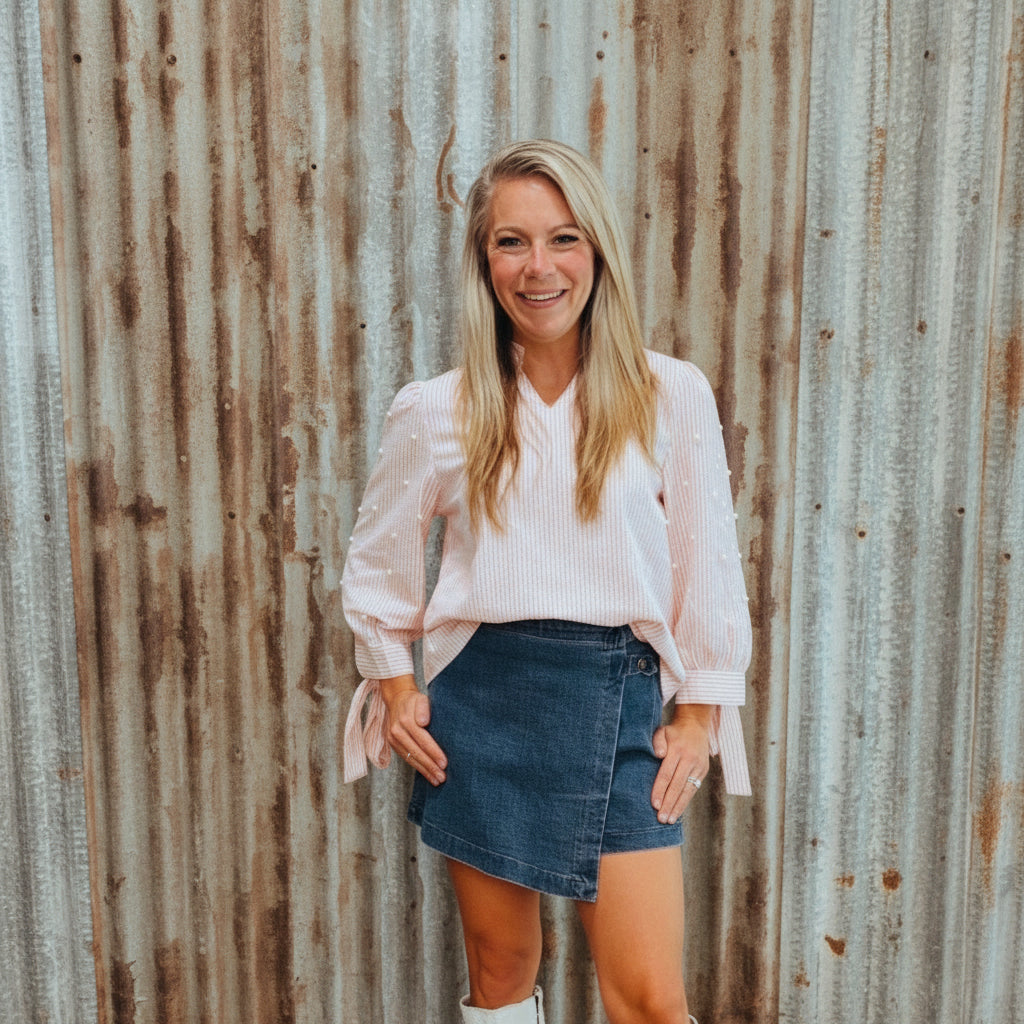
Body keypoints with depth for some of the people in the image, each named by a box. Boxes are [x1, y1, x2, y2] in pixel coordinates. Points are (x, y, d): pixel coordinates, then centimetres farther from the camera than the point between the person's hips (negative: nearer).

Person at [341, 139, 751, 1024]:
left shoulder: (673, 395, -3)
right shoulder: (435, 410, 0)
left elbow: (708, 564, 2)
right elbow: (376, 559, 12)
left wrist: (698, 716, 2)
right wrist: (395, 689, 7)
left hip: (617, 702, -1)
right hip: (482, 698, 1)